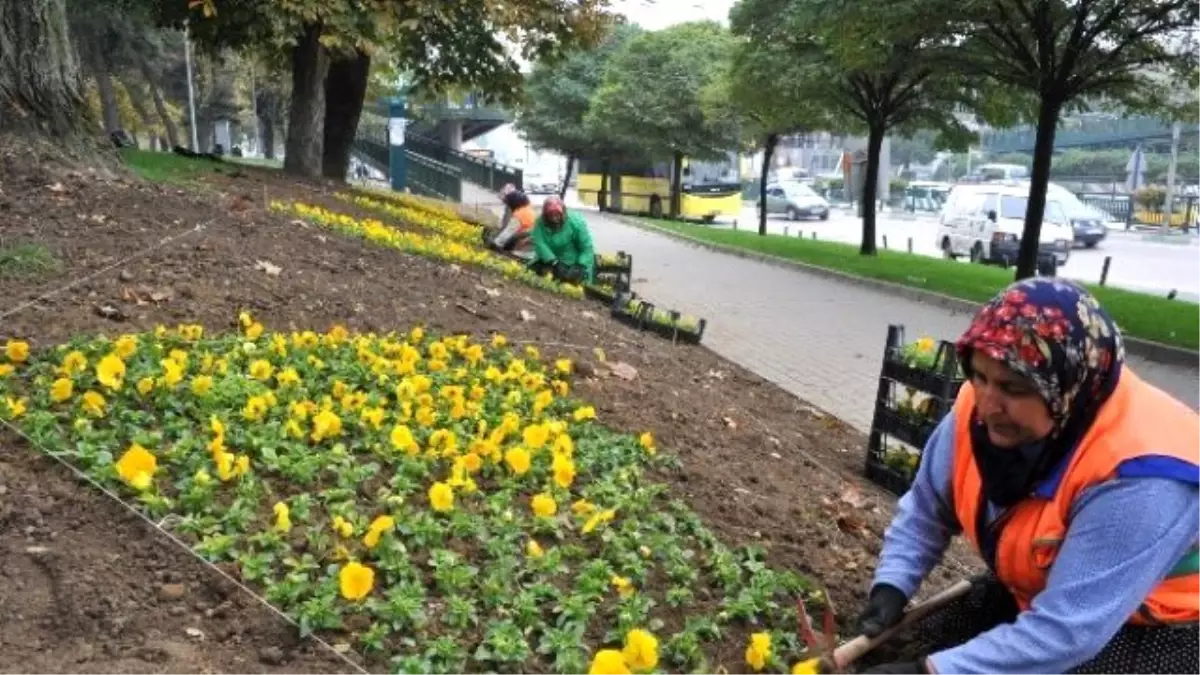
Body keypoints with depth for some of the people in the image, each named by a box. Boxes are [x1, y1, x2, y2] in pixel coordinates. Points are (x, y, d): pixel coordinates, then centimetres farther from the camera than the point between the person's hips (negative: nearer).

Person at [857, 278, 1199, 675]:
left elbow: (1065, 634, -37)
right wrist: (891, 587, -18)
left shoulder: (1138, 479, -36)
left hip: (1152, 630, -6)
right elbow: (926, 510, -4)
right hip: (1036, 593, 6)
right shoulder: (980, 411, -18)